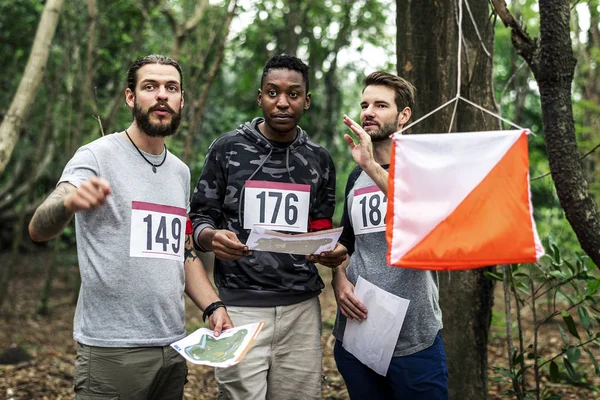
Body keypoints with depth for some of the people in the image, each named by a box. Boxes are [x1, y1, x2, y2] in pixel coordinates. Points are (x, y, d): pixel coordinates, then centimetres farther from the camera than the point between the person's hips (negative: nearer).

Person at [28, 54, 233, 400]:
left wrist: (213, 305, 4)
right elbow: (39, 229, -20)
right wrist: (68, 202, -43)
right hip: (112, 351, -6)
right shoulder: (97, 157, -7)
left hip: (173, 346, 6)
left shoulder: (181, 172, 13)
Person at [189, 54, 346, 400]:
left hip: (301, 308, 3)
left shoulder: (319, 160, 10)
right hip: (240, 306, -2)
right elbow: (200, 218, 3)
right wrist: (212, 238, -20)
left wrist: (331, 253, -8)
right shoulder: (228, 149, 1)